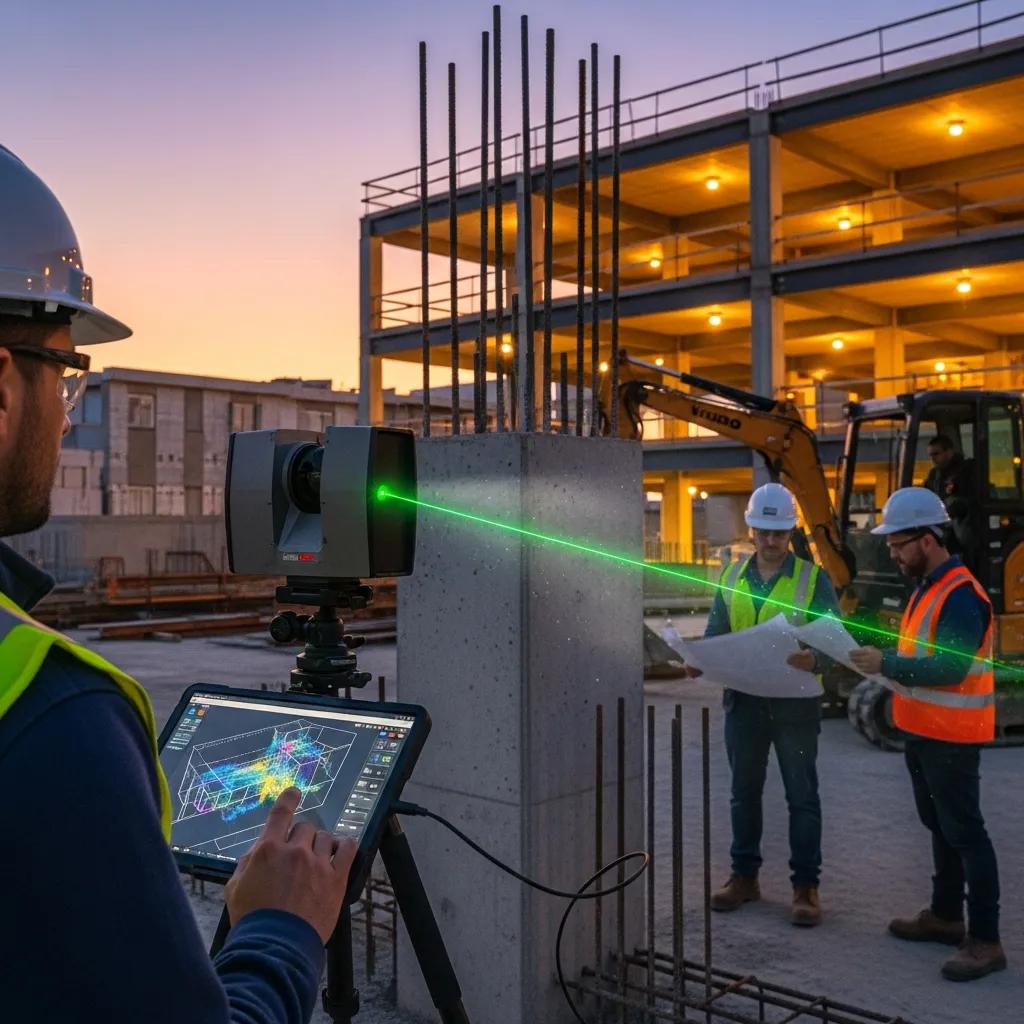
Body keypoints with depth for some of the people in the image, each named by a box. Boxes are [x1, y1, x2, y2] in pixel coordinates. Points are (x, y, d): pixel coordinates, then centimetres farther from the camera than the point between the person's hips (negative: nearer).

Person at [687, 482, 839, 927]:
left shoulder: (812, 578, -4)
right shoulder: (732, 577, 7)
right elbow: (715, 633, 9)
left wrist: (814, 660, -31)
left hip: (795, 702, -4)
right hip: (743, 700, 4)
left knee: (802, 796, 5)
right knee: (744, 792, 13)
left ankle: (806, 885, 14)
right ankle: (744, 875, 26)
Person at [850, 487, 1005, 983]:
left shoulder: (961, 596, -21)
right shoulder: (927, 587, 11)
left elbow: (948, 668, -27)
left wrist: (886, 665, -24)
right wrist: (880, 659, 2)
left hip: (951, 737, -10)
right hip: (924, 732, 10)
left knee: (965, 834, -3)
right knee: (940, 827, 19)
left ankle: (985, 941, 5)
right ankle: (945, 916, 33)